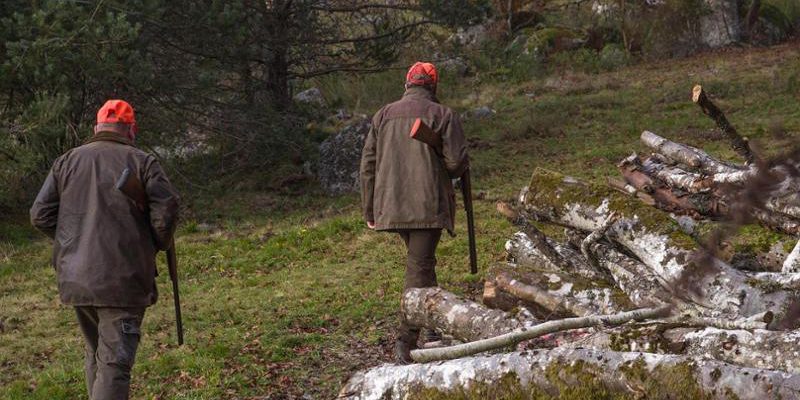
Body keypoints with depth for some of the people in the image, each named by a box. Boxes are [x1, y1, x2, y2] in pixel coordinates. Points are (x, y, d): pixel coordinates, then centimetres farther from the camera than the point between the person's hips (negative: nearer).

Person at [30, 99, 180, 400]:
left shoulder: (67, 161, 10)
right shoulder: (142, 162, -1)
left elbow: (40, 215, 5)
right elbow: (166, 208, -11)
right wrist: (158, 244, 8)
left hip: (75, 280, 5)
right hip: (123, 281, -4)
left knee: (96, 352, 21)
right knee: (115, 363, -6)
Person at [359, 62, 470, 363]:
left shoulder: (383, 116, 11)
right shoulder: (443, 115, -2)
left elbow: (368, 166, 9)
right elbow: (457, 161, -9)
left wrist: (370, 211, 14)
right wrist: (449, 171, 16)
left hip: (391, 206, 5)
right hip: (428, 205, -4)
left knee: (420, 261, 22)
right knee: (419, 267, -5)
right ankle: (406, 339, -13)